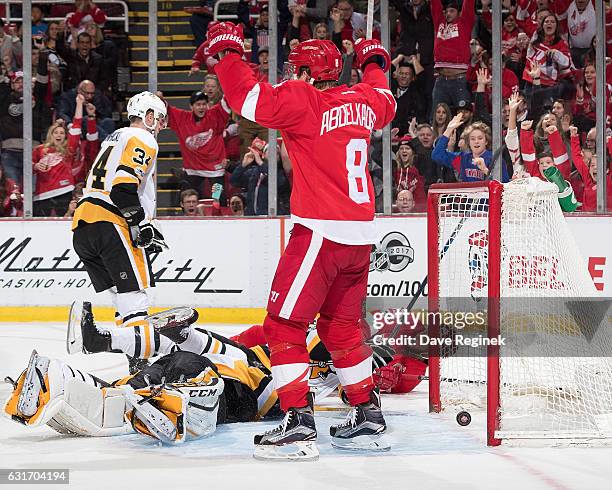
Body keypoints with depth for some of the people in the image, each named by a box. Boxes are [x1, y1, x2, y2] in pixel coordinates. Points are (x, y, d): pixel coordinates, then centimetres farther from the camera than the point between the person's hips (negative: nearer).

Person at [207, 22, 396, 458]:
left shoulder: (303, 100, -10)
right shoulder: (364, 101, 12)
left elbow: (252, 98, -20)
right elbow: (386, 103, 36)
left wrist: (228, 52, -7)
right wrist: (374, 64, 52)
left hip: (320, 231, -8)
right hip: (361, 233, 8)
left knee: (284, 325, -3)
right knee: (340, 325, 21)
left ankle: (299, 422, -12)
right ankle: (369, 415, 24)